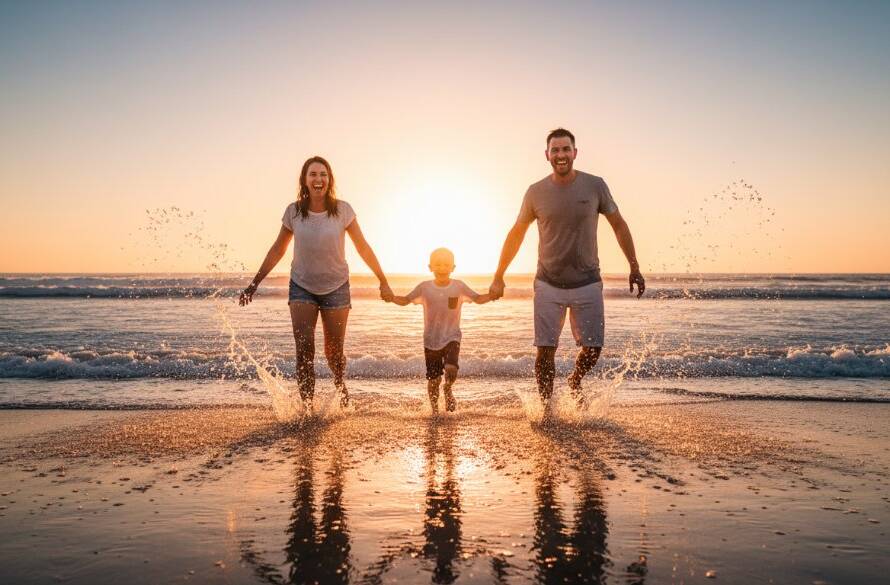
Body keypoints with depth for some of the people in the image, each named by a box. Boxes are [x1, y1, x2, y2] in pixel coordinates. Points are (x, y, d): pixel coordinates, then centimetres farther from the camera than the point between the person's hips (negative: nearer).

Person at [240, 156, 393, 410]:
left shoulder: (342, 210, -9)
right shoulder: (294, 211, -5)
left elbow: (363, 248, -1)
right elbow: (277, 250, 6)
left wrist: (383, 282, 1)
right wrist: (255, 283, 7)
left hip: (336, 287, 0)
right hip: (302, 287, 1)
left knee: (334, 352, 7)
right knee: (304, 350, -11)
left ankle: (340, 385, 39)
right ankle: (307, 407, -3)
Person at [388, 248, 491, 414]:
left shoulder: (459, 286, -5)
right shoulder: (424, 287, -5)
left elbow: (478, 298, -2)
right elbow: (405, 300, 0)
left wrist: (492, 295, -21)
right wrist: (390, 297, -20)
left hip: (452, 337, -1)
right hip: (431, 340, 1)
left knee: (451, 369, -24)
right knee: (433, 378, 5)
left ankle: (447, 389, 12)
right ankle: (435, 410, 29)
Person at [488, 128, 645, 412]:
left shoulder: (595, 186, -3)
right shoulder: (536, 192, -3)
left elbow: (619, 225, 8)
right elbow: (516, 234, 8)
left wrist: (634, 267, 7)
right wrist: (498, 277, 10)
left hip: (587, 284, 1)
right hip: (549, 285, 0)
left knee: (592, 348, 3)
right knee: (545, 350, -4)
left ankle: (574, 382, 35)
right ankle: (546, 408, 13)